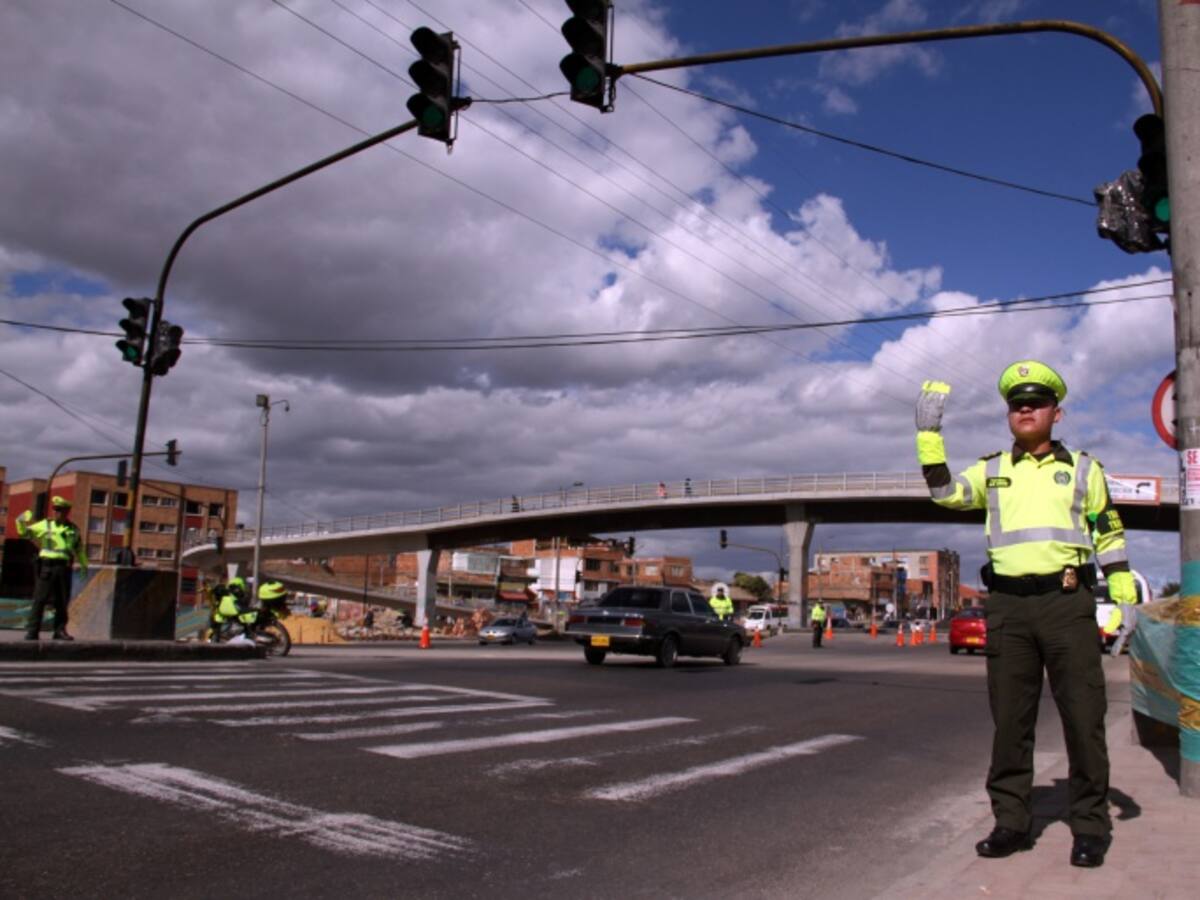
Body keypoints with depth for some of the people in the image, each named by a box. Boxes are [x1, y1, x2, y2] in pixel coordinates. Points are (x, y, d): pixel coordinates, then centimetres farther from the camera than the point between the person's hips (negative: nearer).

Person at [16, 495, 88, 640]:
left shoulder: (74, 529, 13)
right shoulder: (45, 525, 6)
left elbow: (79, 549, 22)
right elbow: (24, 532, 7)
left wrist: (84, 564, 23)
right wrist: (21, 521, -11)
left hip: (64, 568, 2)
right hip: (47, 567, -2)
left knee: (62, 601, 6)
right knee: (40, 599, -4)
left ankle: (60, 630, 14)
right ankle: (32, 631, 0)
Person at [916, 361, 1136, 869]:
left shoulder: (1081, 467, 11)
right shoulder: (992, 470, 15)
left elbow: (1108, 533, 11)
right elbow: (945, 493, 0)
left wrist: (1123, 597, 3)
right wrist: (929, 433, -5)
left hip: (1067, 600, -2)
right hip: (1008, 604, 2)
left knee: (1083, 717, 0)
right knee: (1009, 720, 6)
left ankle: (1089, 826, 12)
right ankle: (1012, 821, 15)